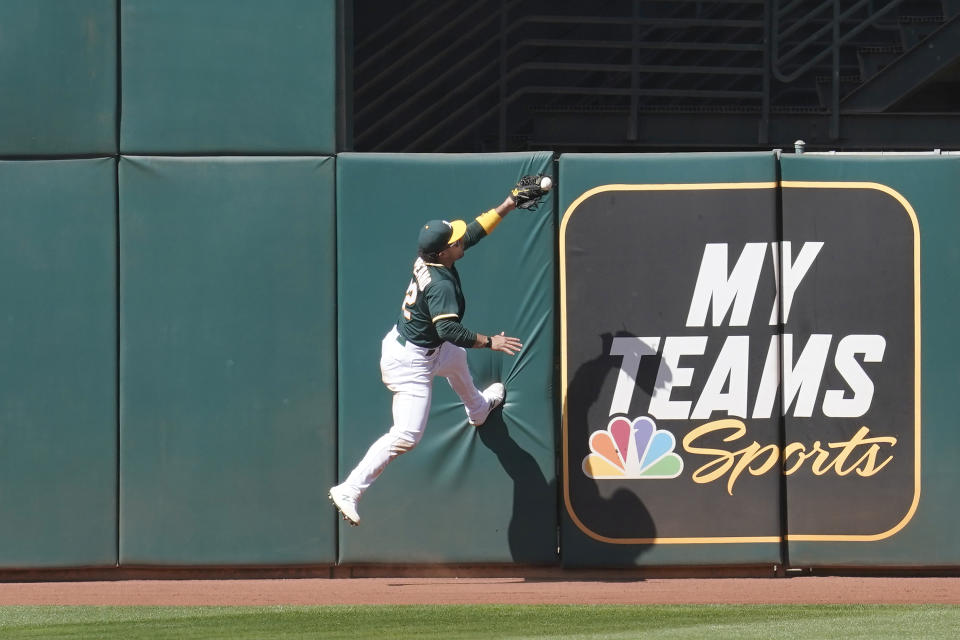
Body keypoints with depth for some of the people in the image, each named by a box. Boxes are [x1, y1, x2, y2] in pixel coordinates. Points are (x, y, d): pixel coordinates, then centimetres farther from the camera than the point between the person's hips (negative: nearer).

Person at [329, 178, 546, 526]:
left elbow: (476, 230, 6)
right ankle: (349, 490, -12)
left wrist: (510, 204, 7)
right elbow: (449, 329, -41)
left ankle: (477, 409, 70)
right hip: (410, 362, -10)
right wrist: (490, 342, -36)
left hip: (427, 350, 10)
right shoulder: (440, 284, -31)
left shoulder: (430, 259, -6)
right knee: (407, 435, -13)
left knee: (456, 357, 38)